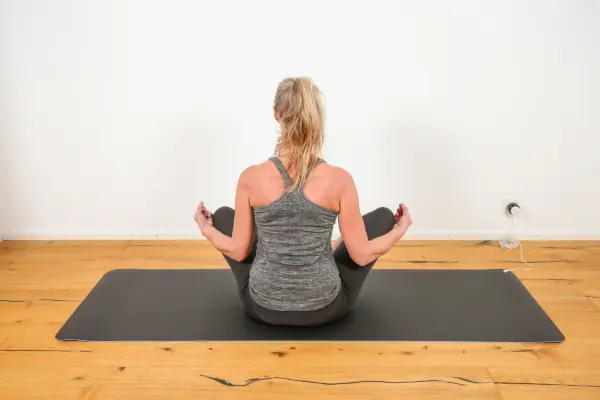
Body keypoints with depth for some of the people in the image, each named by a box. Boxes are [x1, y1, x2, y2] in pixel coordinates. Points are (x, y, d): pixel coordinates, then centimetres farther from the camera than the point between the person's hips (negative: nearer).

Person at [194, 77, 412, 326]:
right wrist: (400, 229, 9)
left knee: (223, 215, 24)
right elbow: (362, 255, -10)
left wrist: (206, 228, 16)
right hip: (325, 308, 0)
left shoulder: (251, 178, -16)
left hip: (263, 307, 1)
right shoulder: (339, 180, -17)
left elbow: (238, 251, -5)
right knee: (383, 216, 19)